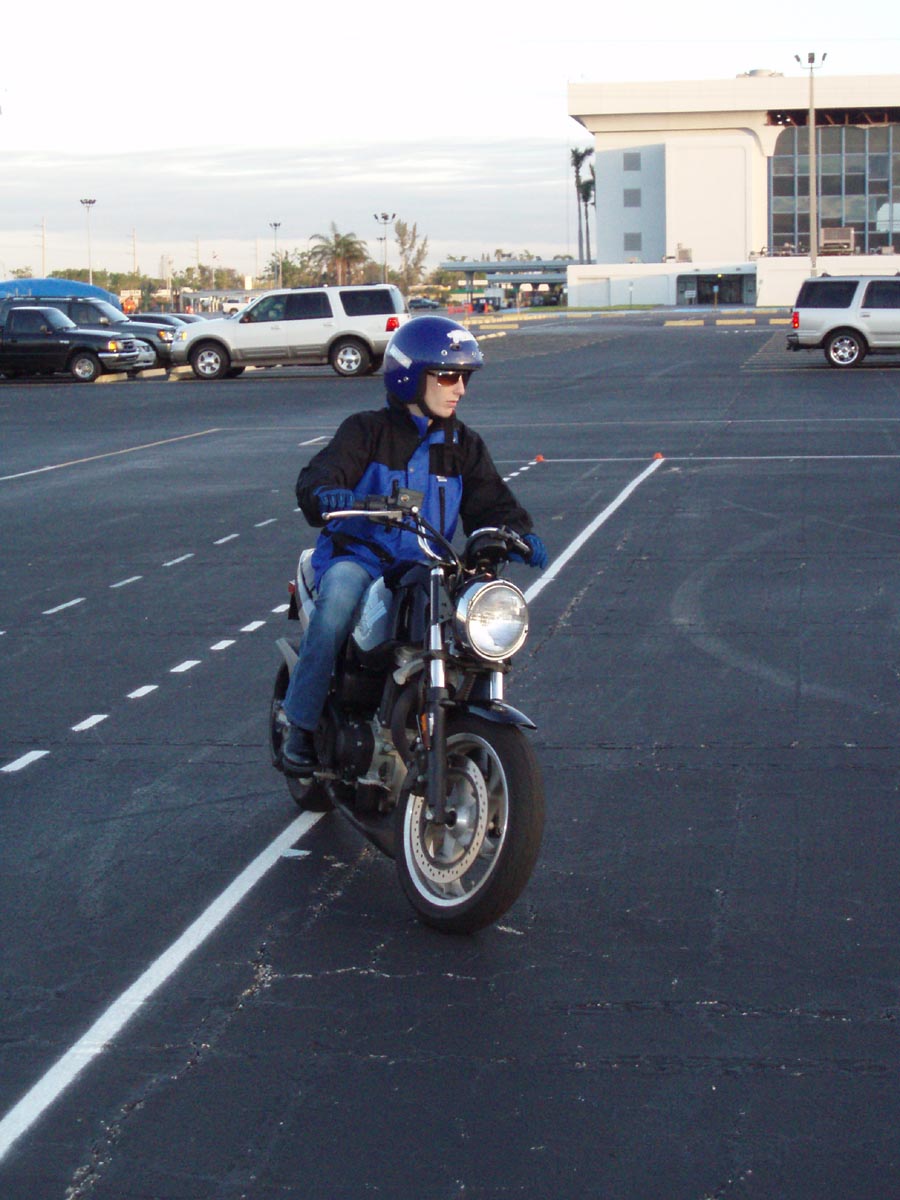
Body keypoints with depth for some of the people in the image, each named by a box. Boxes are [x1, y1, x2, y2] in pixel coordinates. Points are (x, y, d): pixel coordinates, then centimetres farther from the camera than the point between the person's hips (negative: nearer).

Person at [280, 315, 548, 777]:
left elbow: (491, 503, 9)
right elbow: (315, 479, -13)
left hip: (426, 570, 4)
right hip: (359, 557, -4)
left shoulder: (464, 446, 15)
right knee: (340, 590, -37)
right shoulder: (368, 431, 1)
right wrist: (330, 496, -38)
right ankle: (301, 726, -25)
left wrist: (520, 535, -14)